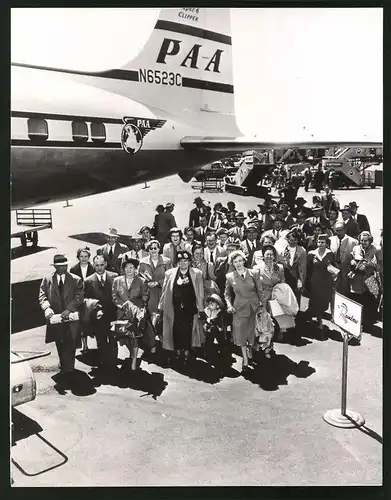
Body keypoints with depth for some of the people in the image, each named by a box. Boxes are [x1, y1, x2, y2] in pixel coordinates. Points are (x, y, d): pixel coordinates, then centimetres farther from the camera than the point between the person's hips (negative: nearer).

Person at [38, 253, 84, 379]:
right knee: (60, 345, 15)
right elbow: (42, 296, -2)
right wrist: (47, 308, -22)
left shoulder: (76, 280, 2)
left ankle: (68, 369, 0)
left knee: (70, 344, -9)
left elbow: (79, 297, -7)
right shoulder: (47, 280, 7)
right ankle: (65, 366, 33)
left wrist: (69, 309, -22)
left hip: (71, 318, -2)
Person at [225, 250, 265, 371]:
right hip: (239, 308, -1)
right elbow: (227, 294, 9)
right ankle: (245, 359, 12)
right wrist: (229, 305, -6)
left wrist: (264, 305, 3)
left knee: (252, 331, 12)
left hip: (254, 307, 1)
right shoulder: (230, 277, -3)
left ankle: (250, 349, 40)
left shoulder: (254, 273, -3)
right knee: (240, 333, -1)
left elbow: (260, 291, 3)